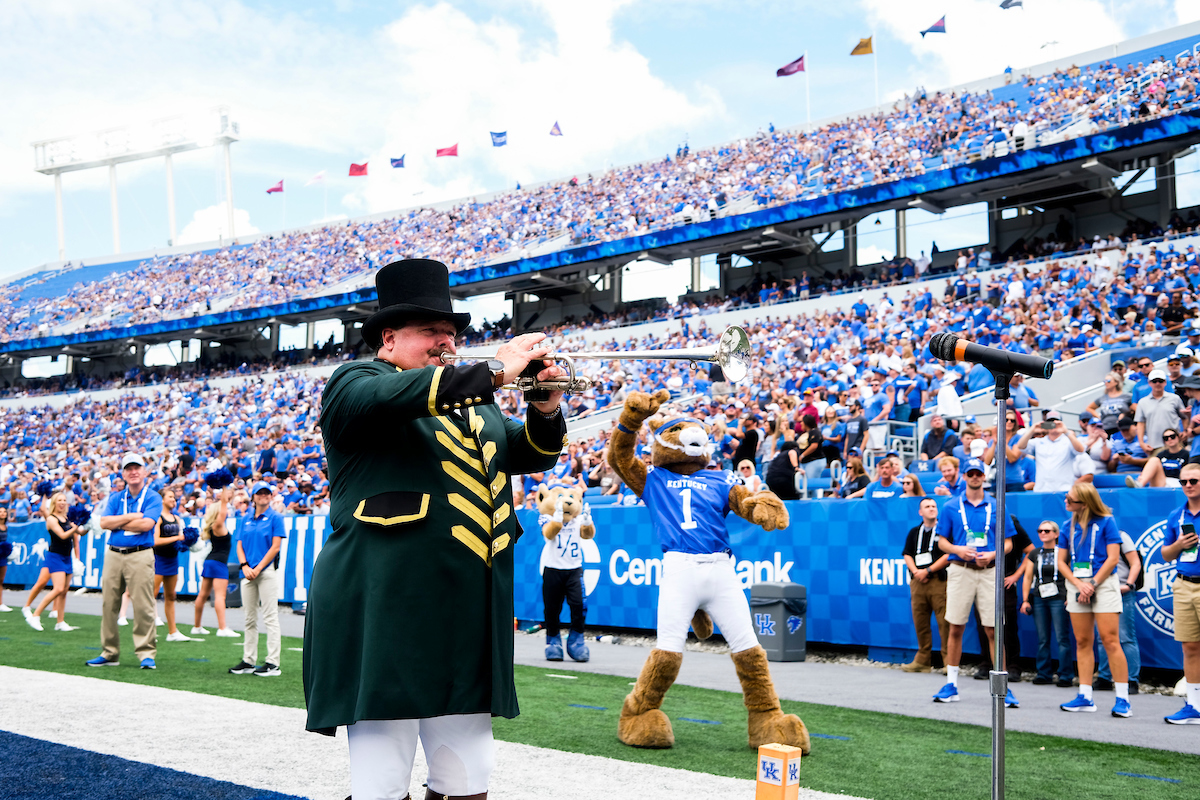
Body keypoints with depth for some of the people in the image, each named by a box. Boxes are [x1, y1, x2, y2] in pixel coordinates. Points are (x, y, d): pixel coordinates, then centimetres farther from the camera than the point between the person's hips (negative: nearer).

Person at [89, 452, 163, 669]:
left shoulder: (152, 498, 1)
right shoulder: (115, 498, 15)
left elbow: (146, 524, -14)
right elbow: (104, 522, 1)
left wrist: (118, 523, -3)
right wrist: (132, 517, -7)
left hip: (140, 556, -5)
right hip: (113, 554, 5)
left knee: (143, 607, -8)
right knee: (109, 605, 7)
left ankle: (146, 653, -3)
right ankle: (109, 653, 16)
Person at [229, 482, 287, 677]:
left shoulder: (275, 518, 0)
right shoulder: (245, 519, 15)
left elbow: (275, 547, -6)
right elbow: (240, 546, 13)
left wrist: (258, 568, -11)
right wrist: (245, 566, -4)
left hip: (267, 572, -5)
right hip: (248, 573, 5)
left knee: (270, 617, -6)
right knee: (250, 619, 10)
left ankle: (273, 663, -6)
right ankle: (248, 660, 16)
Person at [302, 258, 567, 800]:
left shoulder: (474, 404, 25)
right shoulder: (355, 382, 4)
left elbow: (532, 454, 22)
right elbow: (389, 397, -18)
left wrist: (546, 410, 0)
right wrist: (495, 372, -16)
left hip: (468, 615, 6)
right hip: (386, 611, -6)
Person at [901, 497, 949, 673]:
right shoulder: (914, 532, 18)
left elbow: (949, 555, -4)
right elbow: (907, 554, 15)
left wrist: (928, 571, -8)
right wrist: (915, 571, -3)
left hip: (939, 581, -4)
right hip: (917, 582, 5)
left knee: (944, 622, -9)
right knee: (920, 622, 5)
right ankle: (922, 661, 12)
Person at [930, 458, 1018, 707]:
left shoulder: (996, 507, 8)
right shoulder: (951, 507, 8)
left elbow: (1008, 543, 10)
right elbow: (942, 541, 10)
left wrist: (992, 555, -9)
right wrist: (957, 549, -10)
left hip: (989, 572, 0)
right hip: (960, 571, 0)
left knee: (993, 630, -3)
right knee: (955, 628, 1)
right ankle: (951, 685, 10)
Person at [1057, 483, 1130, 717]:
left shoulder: (1106, 522, -3)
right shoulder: (1067, 527, 10)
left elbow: (1113, 558, -7)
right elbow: (1061, 561, 9)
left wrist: (1093, 584, -11)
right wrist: (1079, 584, -6)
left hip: (1103, 583, -5)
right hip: (1076, 585, 5)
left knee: (1110, 640, -10)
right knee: (1082, 642, 6)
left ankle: (1122, 699, -6)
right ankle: (1085, 697, 10)